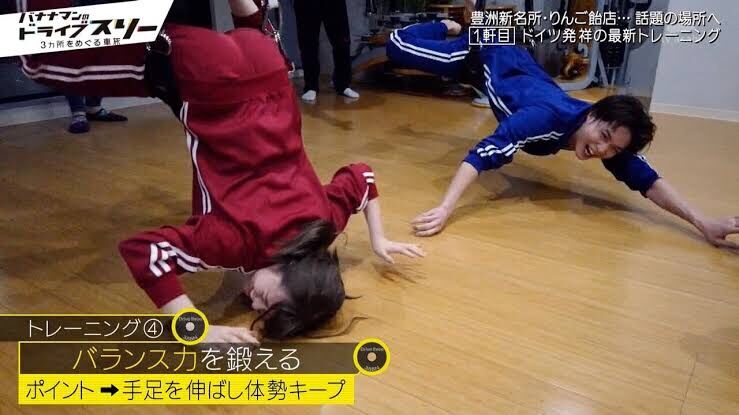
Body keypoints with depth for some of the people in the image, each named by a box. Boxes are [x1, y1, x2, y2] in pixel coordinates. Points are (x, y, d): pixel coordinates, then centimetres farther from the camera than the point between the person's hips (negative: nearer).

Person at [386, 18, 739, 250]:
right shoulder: (548, 117, -45)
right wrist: (444, 209, -68)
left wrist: (703, 222, -41)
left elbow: (648, 181, -26)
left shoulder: (610, 143, -27)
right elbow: (486, 152, -56)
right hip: (490, 60, -5)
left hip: (521, 68, 5)